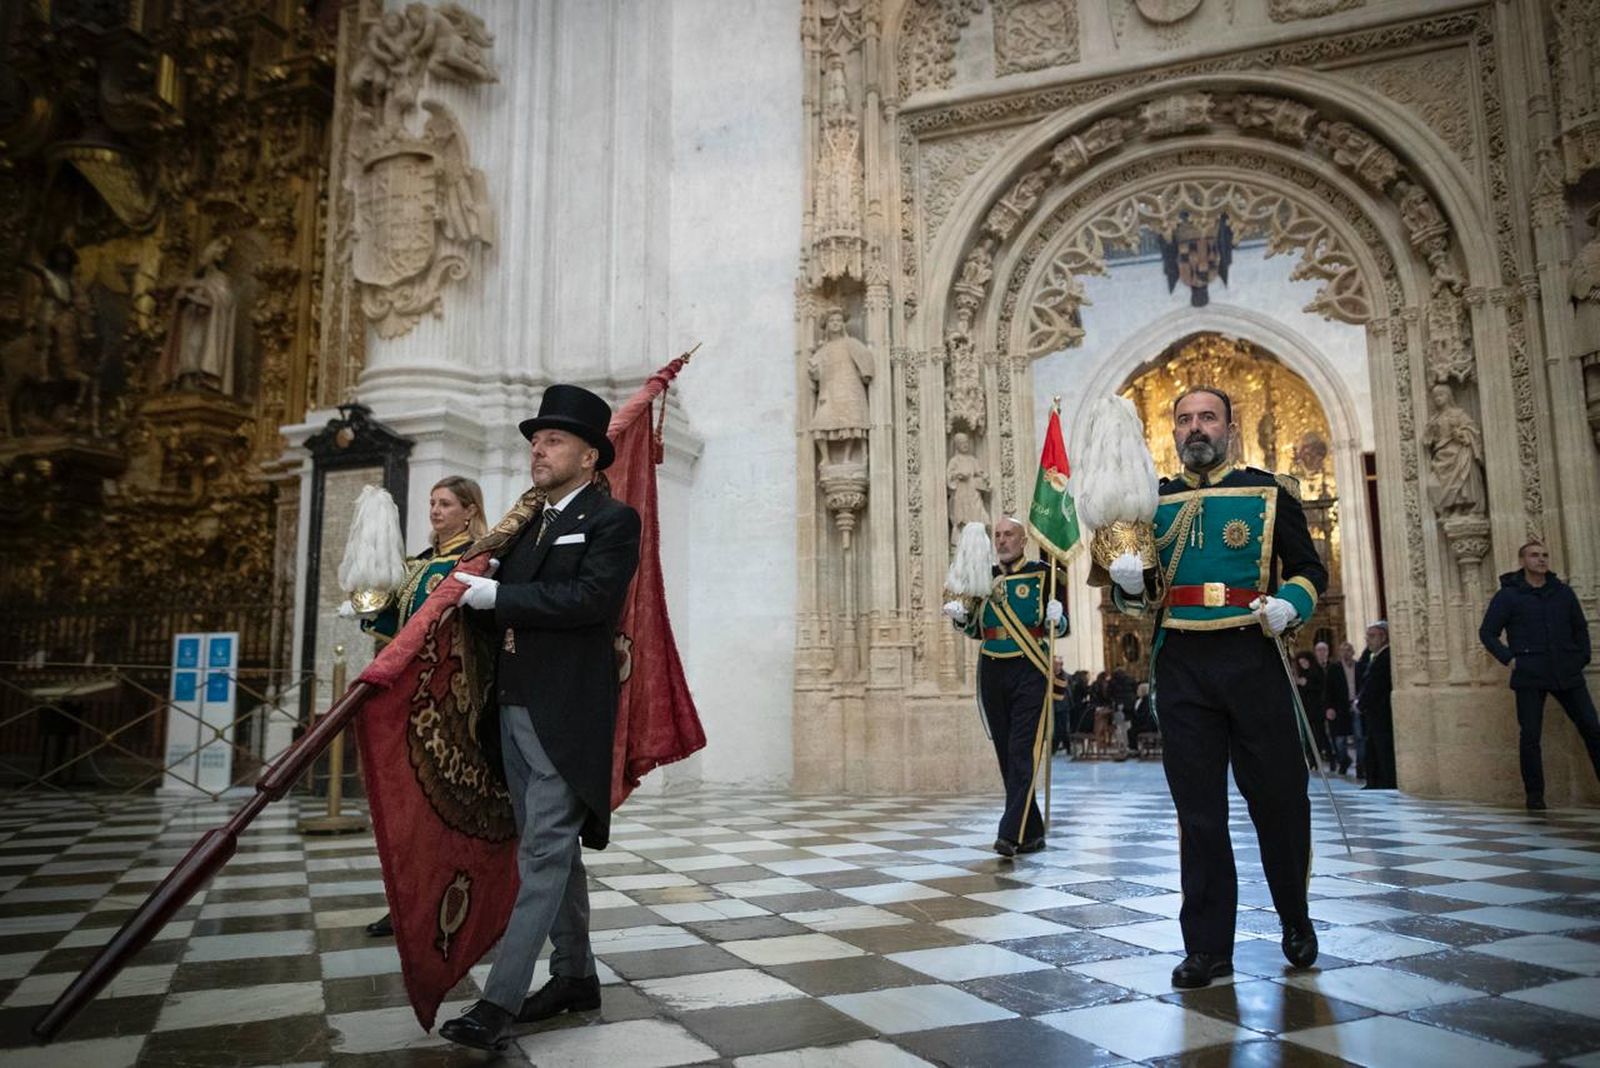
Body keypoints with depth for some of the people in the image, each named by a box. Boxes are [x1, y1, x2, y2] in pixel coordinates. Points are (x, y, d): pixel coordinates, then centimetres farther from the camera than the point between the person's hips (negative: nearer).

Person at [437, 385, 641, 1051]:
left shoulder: (612, 521, -6)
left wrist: (498, 596, -17)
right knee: (552, 849, 15)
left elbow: (590, 598, -22)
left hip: (566, 714, -8)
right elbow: (502, 609, 16)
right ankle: (575, 976, 27)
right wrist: (473, 598, -6)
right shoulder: (529, 525, 17)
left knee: (544, 851, -5)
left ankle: (500, 1001, -1)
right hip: (515, 708, 8)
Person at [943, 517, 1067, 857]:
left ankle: (1011, 834, -12)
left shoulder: (1042, 573, 0)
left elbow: (1062, 626, 3)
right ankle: (1032, 833, 18)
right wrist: (960, 617, -2)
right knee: (1006, 755, 8)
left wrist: (1056, 619, -20)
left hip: (1029, 674, -5)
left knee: (1022, 753, -10)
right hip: (992, 675, 5)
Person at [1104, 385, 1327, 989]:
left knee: (1277, 797, 8)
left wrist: (1288, 604, -14)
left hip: (1253, 657, -1)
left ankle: (1296, 920, 33)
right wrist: (1129, 582, -11)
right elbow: (1138, 600, 12)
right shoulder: (1152, 502, 11)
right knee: (1198, 809, 4)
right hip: (1180, 666, 1)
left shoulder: (1270, 492, 6)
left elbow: (1309, 572, 7)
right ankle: (1208, 947, 14)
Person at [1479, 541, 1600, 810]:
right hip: (1529, 677, -3)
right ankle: (1535, 794, 6)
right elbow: (1487, 633, 2)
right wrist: (1509, 659, -8)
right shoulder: (1507, 596, 0)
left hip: (1568, 675, 3)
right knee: (1529, 736, -2)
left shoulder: (1563, 592, 10)